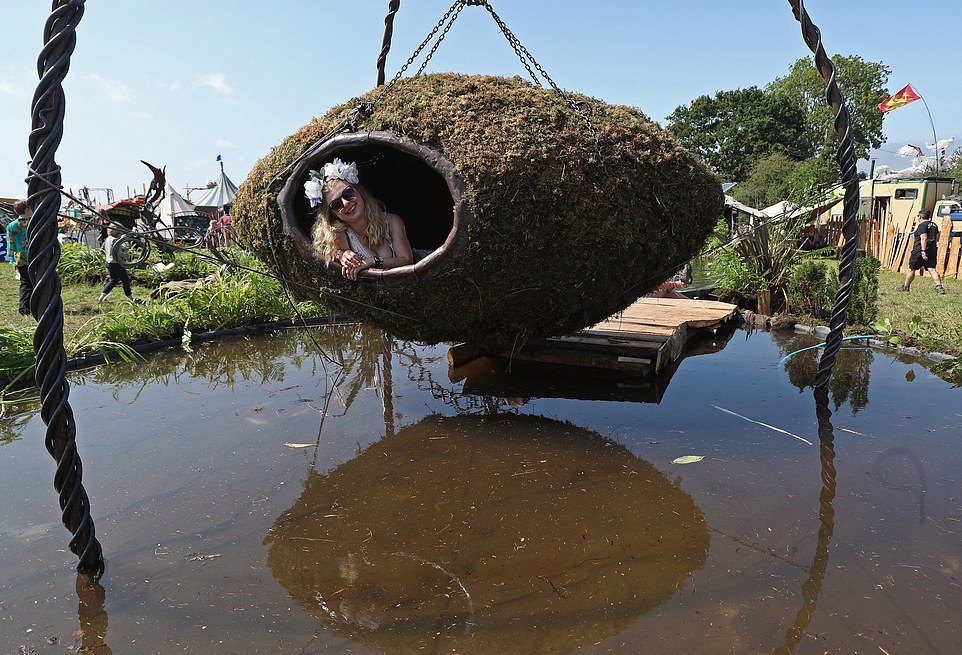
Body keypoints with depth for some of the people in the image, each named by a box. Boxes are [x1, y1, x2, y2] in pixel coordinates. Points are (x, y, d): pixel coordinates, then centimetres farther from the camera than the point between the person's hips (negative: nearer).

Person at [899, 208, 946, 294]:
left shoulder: (922, 225, -12)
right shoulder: (934, 225, 15)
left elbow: (923, 238, -21)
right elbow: (937, 238, 19)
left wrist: (923, 251, -25)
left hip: (920, 251, -7)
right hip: (932, 250, 7)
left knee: (911, 269, 7)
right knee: (932, 269, 0)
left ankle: (905, 286, 18)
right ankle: (939, 287, -15)